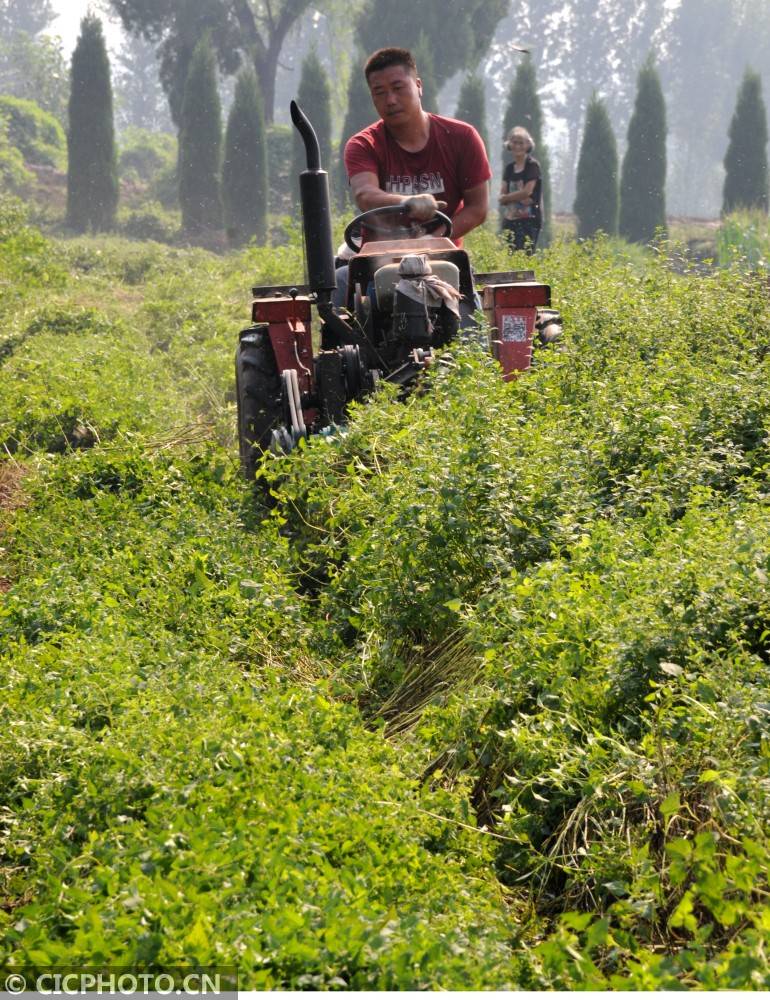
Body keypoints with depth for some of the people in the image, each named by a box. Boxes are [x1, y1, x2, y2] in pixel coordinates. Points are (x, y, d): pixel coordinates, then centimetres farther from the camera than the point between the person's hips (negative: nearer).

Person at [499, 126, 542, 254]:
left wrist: (507, 197, 2)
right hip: (510, 220, 6)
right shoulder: (509, 168, 14)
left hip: (529, 220, -6)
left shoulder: (533, 165, -2)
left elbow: (527, 192, -9)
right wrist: (518, 198, -12)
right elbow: (502, 195, 7)